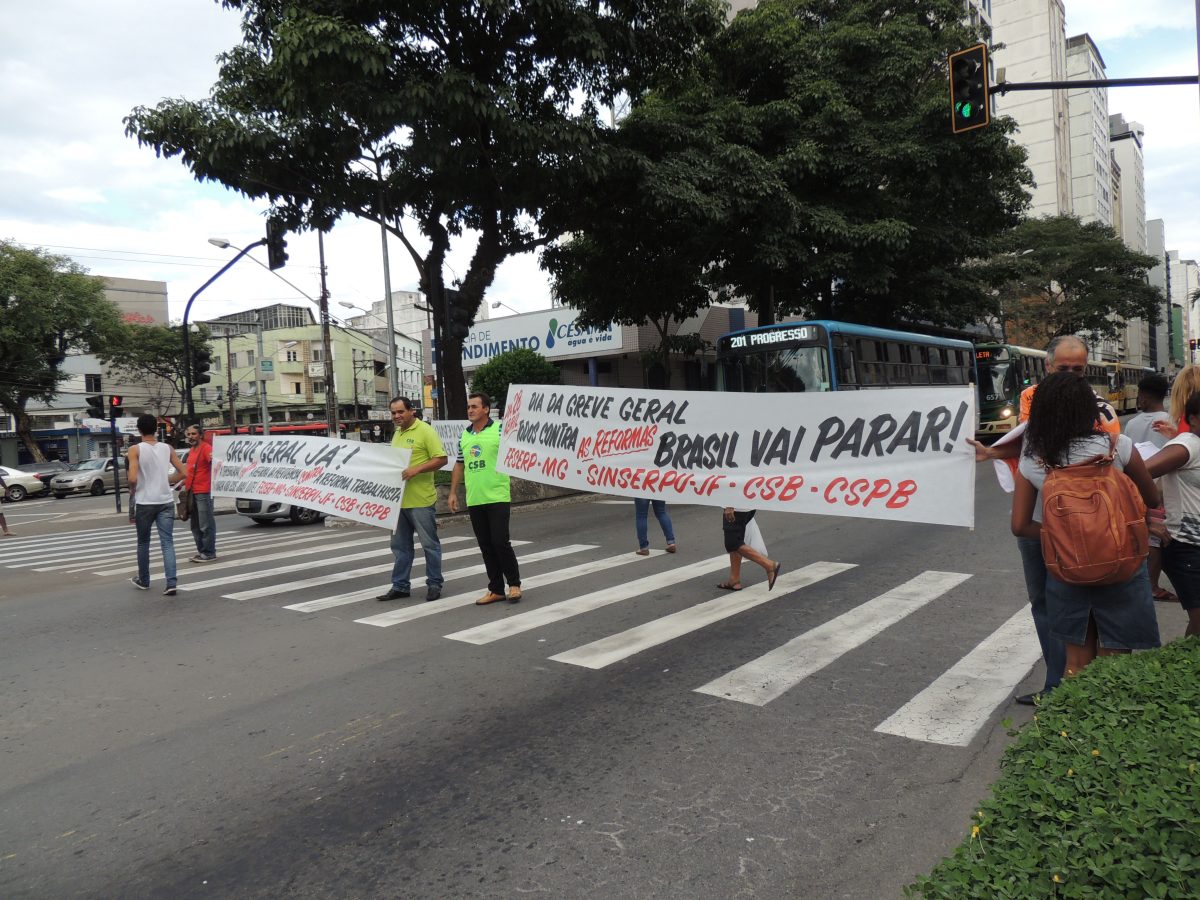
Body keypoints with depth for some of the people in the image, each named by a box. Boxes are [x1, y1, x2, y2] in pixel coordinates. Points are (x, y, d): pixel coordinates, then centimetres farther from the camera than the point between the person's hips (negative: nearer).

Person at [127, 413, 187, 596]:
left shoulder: (135, 449, -7)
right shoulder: (167, 448, 3)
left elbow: (133, 478, -16)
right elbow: (183, 473, 4)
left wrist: (132, 492, 3)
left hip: (145, 502, -2)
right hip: (166, 501, 2)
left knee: (143, 543, 16)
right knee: (167, 543, 0)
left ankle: (143, 581, 30)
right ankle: (171, 584, -12)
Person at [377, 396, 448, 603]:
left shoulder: (425, 431, -8)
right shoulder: (397, 433, 16)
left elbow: (441, 459, -14)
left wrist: (416, 470, -22)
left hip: (420, 500, -8)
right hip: (398, 499, 8)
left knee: (429, 544, 3)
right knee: (400, 545, 13)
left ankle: (434, 584, 14)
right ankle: (400, 586, 22)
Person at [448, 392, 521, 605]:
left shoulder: (500, 430, -6)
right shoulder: (464, 436, 12)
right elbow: (459, 465, 19)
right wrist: (453, 492, 17)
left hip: (497, 497, -6)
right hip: (474, 500, 6)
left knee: (500, 541, -7)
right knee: (486, 546, 9)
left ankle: (514, 584, 11)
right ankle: (496, 589, 18)